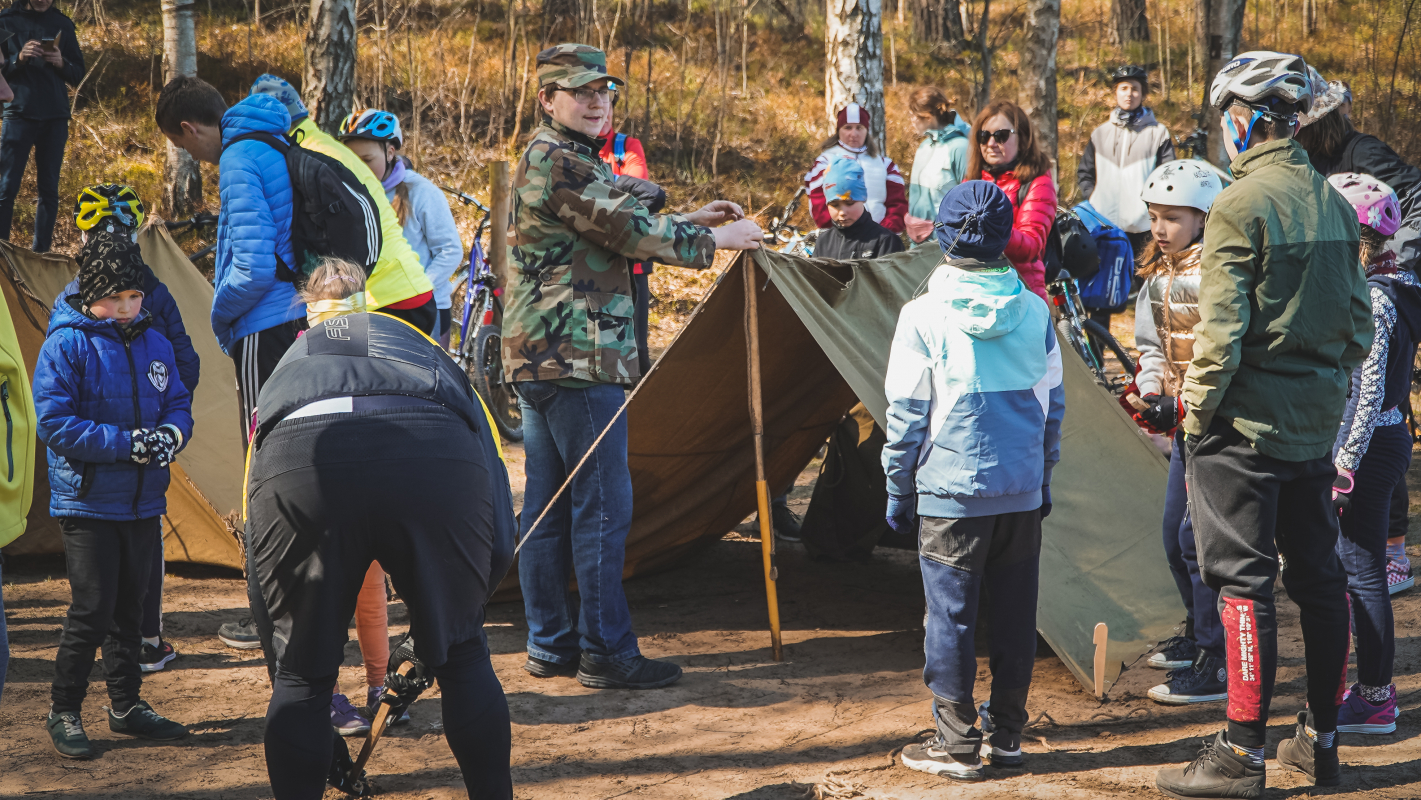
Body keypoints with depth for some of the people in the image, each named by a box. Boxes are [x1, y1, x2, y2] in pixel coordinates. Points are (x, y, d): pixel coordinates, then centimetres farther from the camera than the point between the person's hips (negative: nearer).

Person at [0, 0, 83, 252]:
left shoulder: (62, 24, 12)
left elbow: (78, 74, 13)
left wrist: (61, 63, -8)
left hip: (55, 118, 3)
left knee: (48, 189, 2)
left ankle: (40, 253, 4)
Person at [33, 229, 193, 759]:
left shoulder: (154, 344, 6)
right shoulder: (66, 346, -11)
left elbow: (179, 404, 13)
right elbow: (53, 423, -15)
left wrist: (171, 433, -12)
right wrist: (128, 443, -21)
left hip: (142, 503, 5)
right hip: (87, 502, -5)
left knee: (130, 607, 14)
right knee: (92, 611, -7)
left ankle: (127, 705, 26)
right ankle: (63, 711, 7)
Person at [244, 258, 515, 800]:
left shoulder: (286, 371, 42)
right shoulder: (427, 351, 42)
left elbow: (260, 568, 40)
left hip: (299, 467, 0)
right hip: (435, 457, 0)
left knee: (301, 677, 19)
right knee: (462, 658, 22)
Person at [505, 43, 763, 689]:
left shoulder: (544, 159, 20)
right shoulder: (560, 163, -14)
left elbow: (611, 234, 26)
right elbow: (628, 232, -16)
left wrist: (686, 222, 20)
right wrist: (714, 240, -6)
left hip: (536, 359, 11)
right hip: (579, 358, -11)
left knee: (547, 506, 12)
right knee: (602, 505, -6)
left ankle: (549, 644, 18)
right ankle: (606, 650, -2)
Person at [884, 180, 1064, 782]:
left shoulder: (924, 317, -9)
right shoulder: (1035, 312, 2)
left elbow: (906, 415, -6)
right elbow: (1052, 405, 10)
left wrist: (899, 490, 4)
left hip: (950, 491, -4)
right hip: (1021, 491, 4)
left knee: (950, 618, 3)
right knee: (1014, 614, 12)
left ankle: (956, 745, 6)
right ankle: (1007, 735, 20)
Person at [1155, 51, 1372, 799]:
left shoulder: (1241, 205, -15)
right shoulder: (1333, 202, 7)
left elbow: (1221, 330, -18)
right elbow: (1359, 322, 12)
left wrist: (1196, 414, -9)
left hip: (1247, 424, -7)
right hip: (1317, 424, 7)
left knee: (1245, 583, -3)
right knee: (1319, 576, 13)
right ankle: (1320, 740, 22)